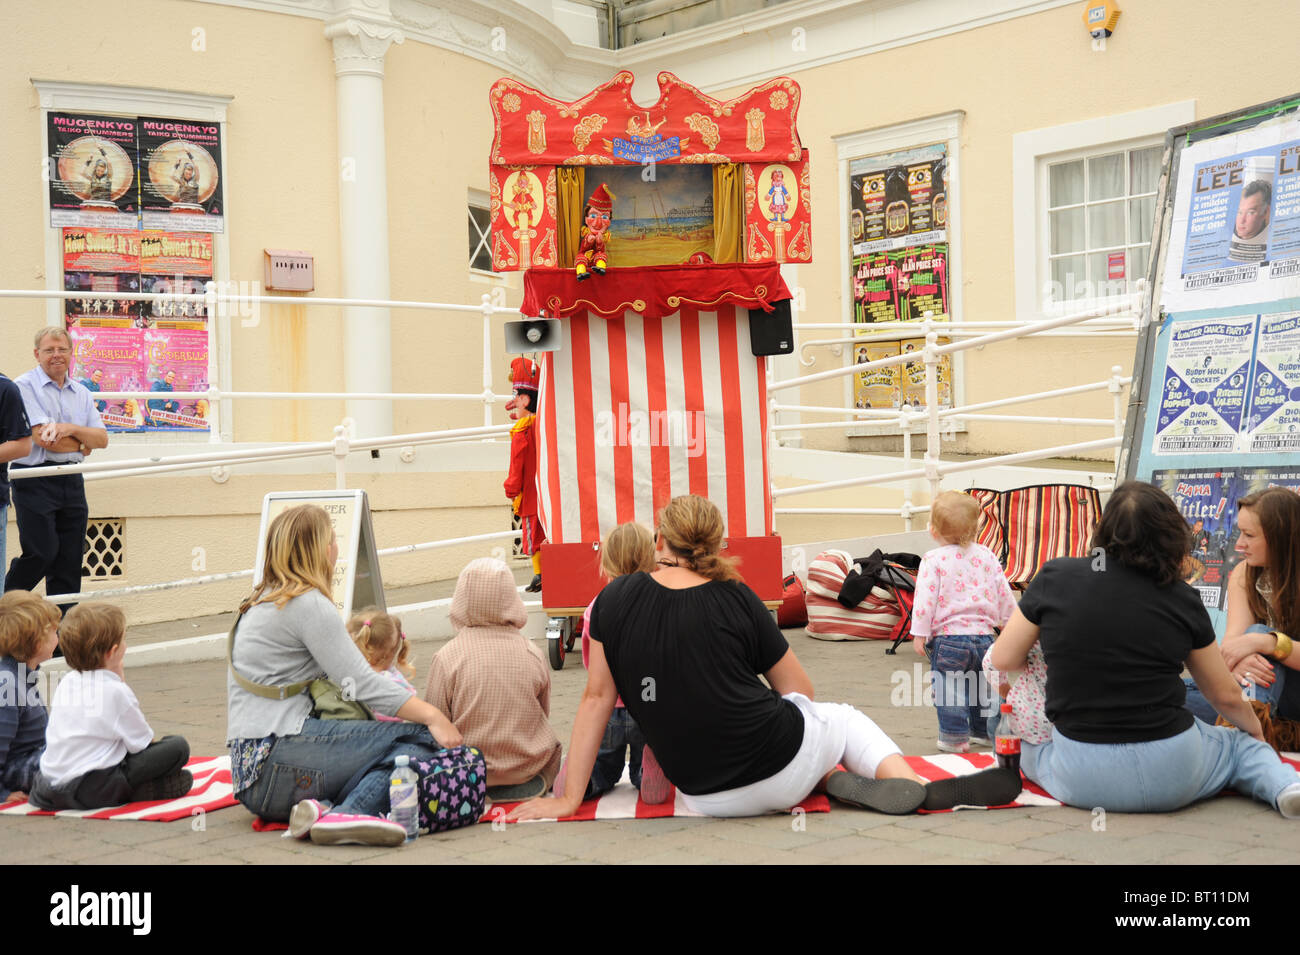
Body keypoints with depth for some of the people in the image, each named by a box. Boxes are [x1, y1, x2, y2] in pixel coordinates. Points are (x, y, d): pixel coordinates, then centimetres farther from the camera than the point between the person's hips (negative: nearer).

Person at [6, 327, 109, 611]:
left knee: (70, 561, 4)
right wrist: (81, 445, -2)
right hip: (35, 482, -6)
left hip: (72, 481, 6)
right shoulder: (24, 386, -5)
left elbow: (102, 438, 7)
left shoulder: (81, 393, 14)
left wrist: (70, 429, -10)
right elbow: (42, 438, -15)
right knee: (42, 553, -11)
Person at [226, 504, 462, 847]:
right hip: (279, 760, -9)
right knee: (419, 739, -13)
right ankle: (349, 812, -32)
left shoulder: (262, 601, 22)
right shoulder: (308, 604, -7)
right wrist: (433, 716, -14)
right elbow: (363, 685, -14)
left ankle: (325, 806, -18)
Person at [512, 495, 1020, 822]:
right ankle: (923, 788, 4)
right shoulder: (736, 599, -4)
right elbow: (801, 692, 6)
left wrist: (569, 798, 6)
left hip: (706, 795, 2)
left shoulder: (615, 599, -2)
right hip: (781, 768, -2)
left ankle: (835, 781, 3)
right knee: (847, 718, 30)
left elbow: (597, 697, 0)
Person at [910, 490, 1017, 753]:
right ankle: (984, 731, 30)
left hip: (948, 636, -5)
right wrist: (1010, 622, 23)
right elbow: (1003, 594, 11)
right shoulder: (987, 556, 6)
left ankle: (955, 737, 3)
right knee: (981, 685, 20)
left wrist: (919, 633, -9)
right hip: (983, 635, 5)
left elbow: (926, 598, -13)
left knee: (949, 689, 3)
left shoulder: (933, 560, -8)